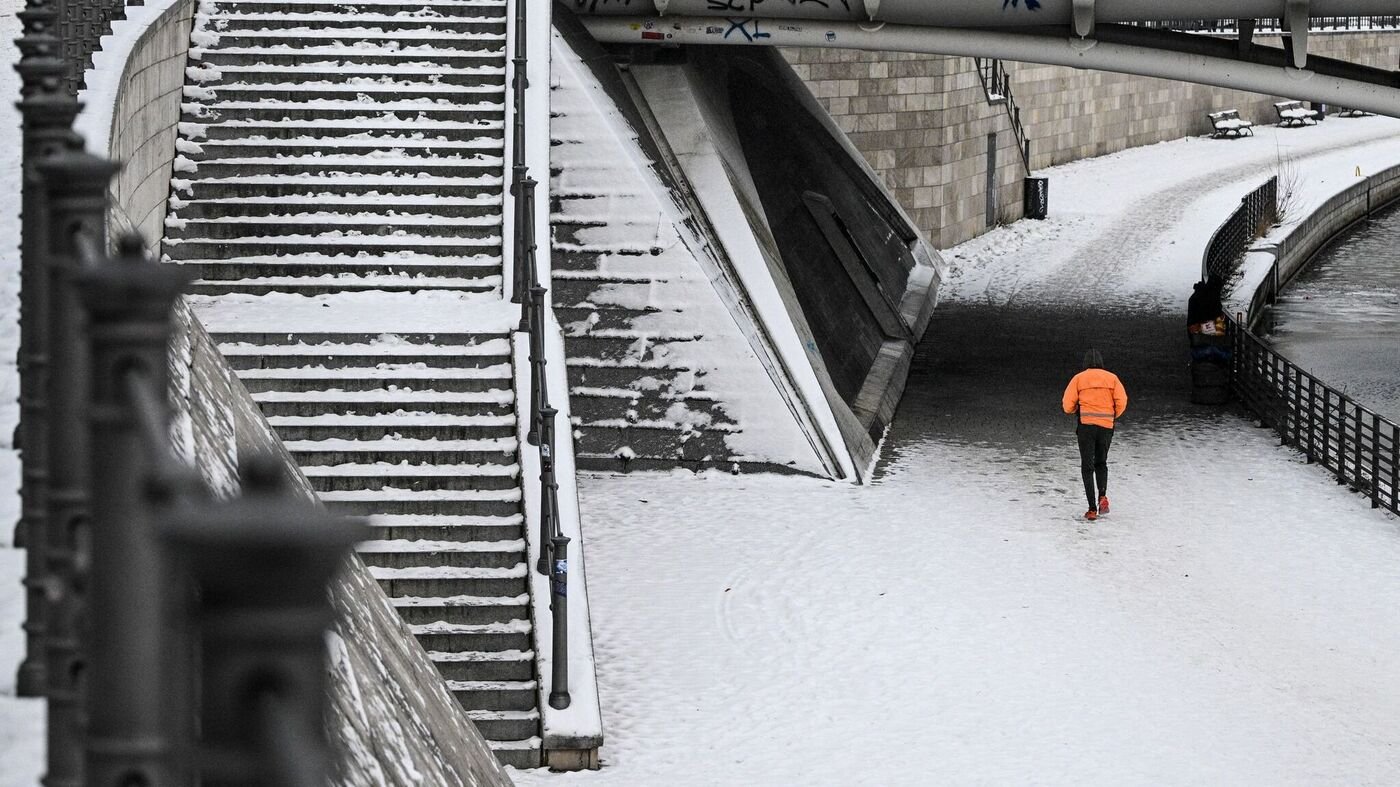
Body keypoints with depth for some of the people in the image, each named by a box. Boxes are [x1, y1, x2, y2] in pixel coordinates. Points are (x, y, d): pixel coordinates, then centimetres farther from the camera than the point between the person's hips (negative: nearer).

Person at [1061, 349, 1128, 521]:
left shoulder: (1078, 378, 4)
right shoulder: (1112, 378, 8)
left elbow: (1068, 405, -2)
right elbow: (1122, 401, -2)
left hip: (1086, 425, -2)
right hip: (1106, 426, 2)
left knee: (1087, 467, 2)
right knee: (1101, 463, 21)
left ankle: (1092, 508, -7)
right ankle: (1102, 495, -3)